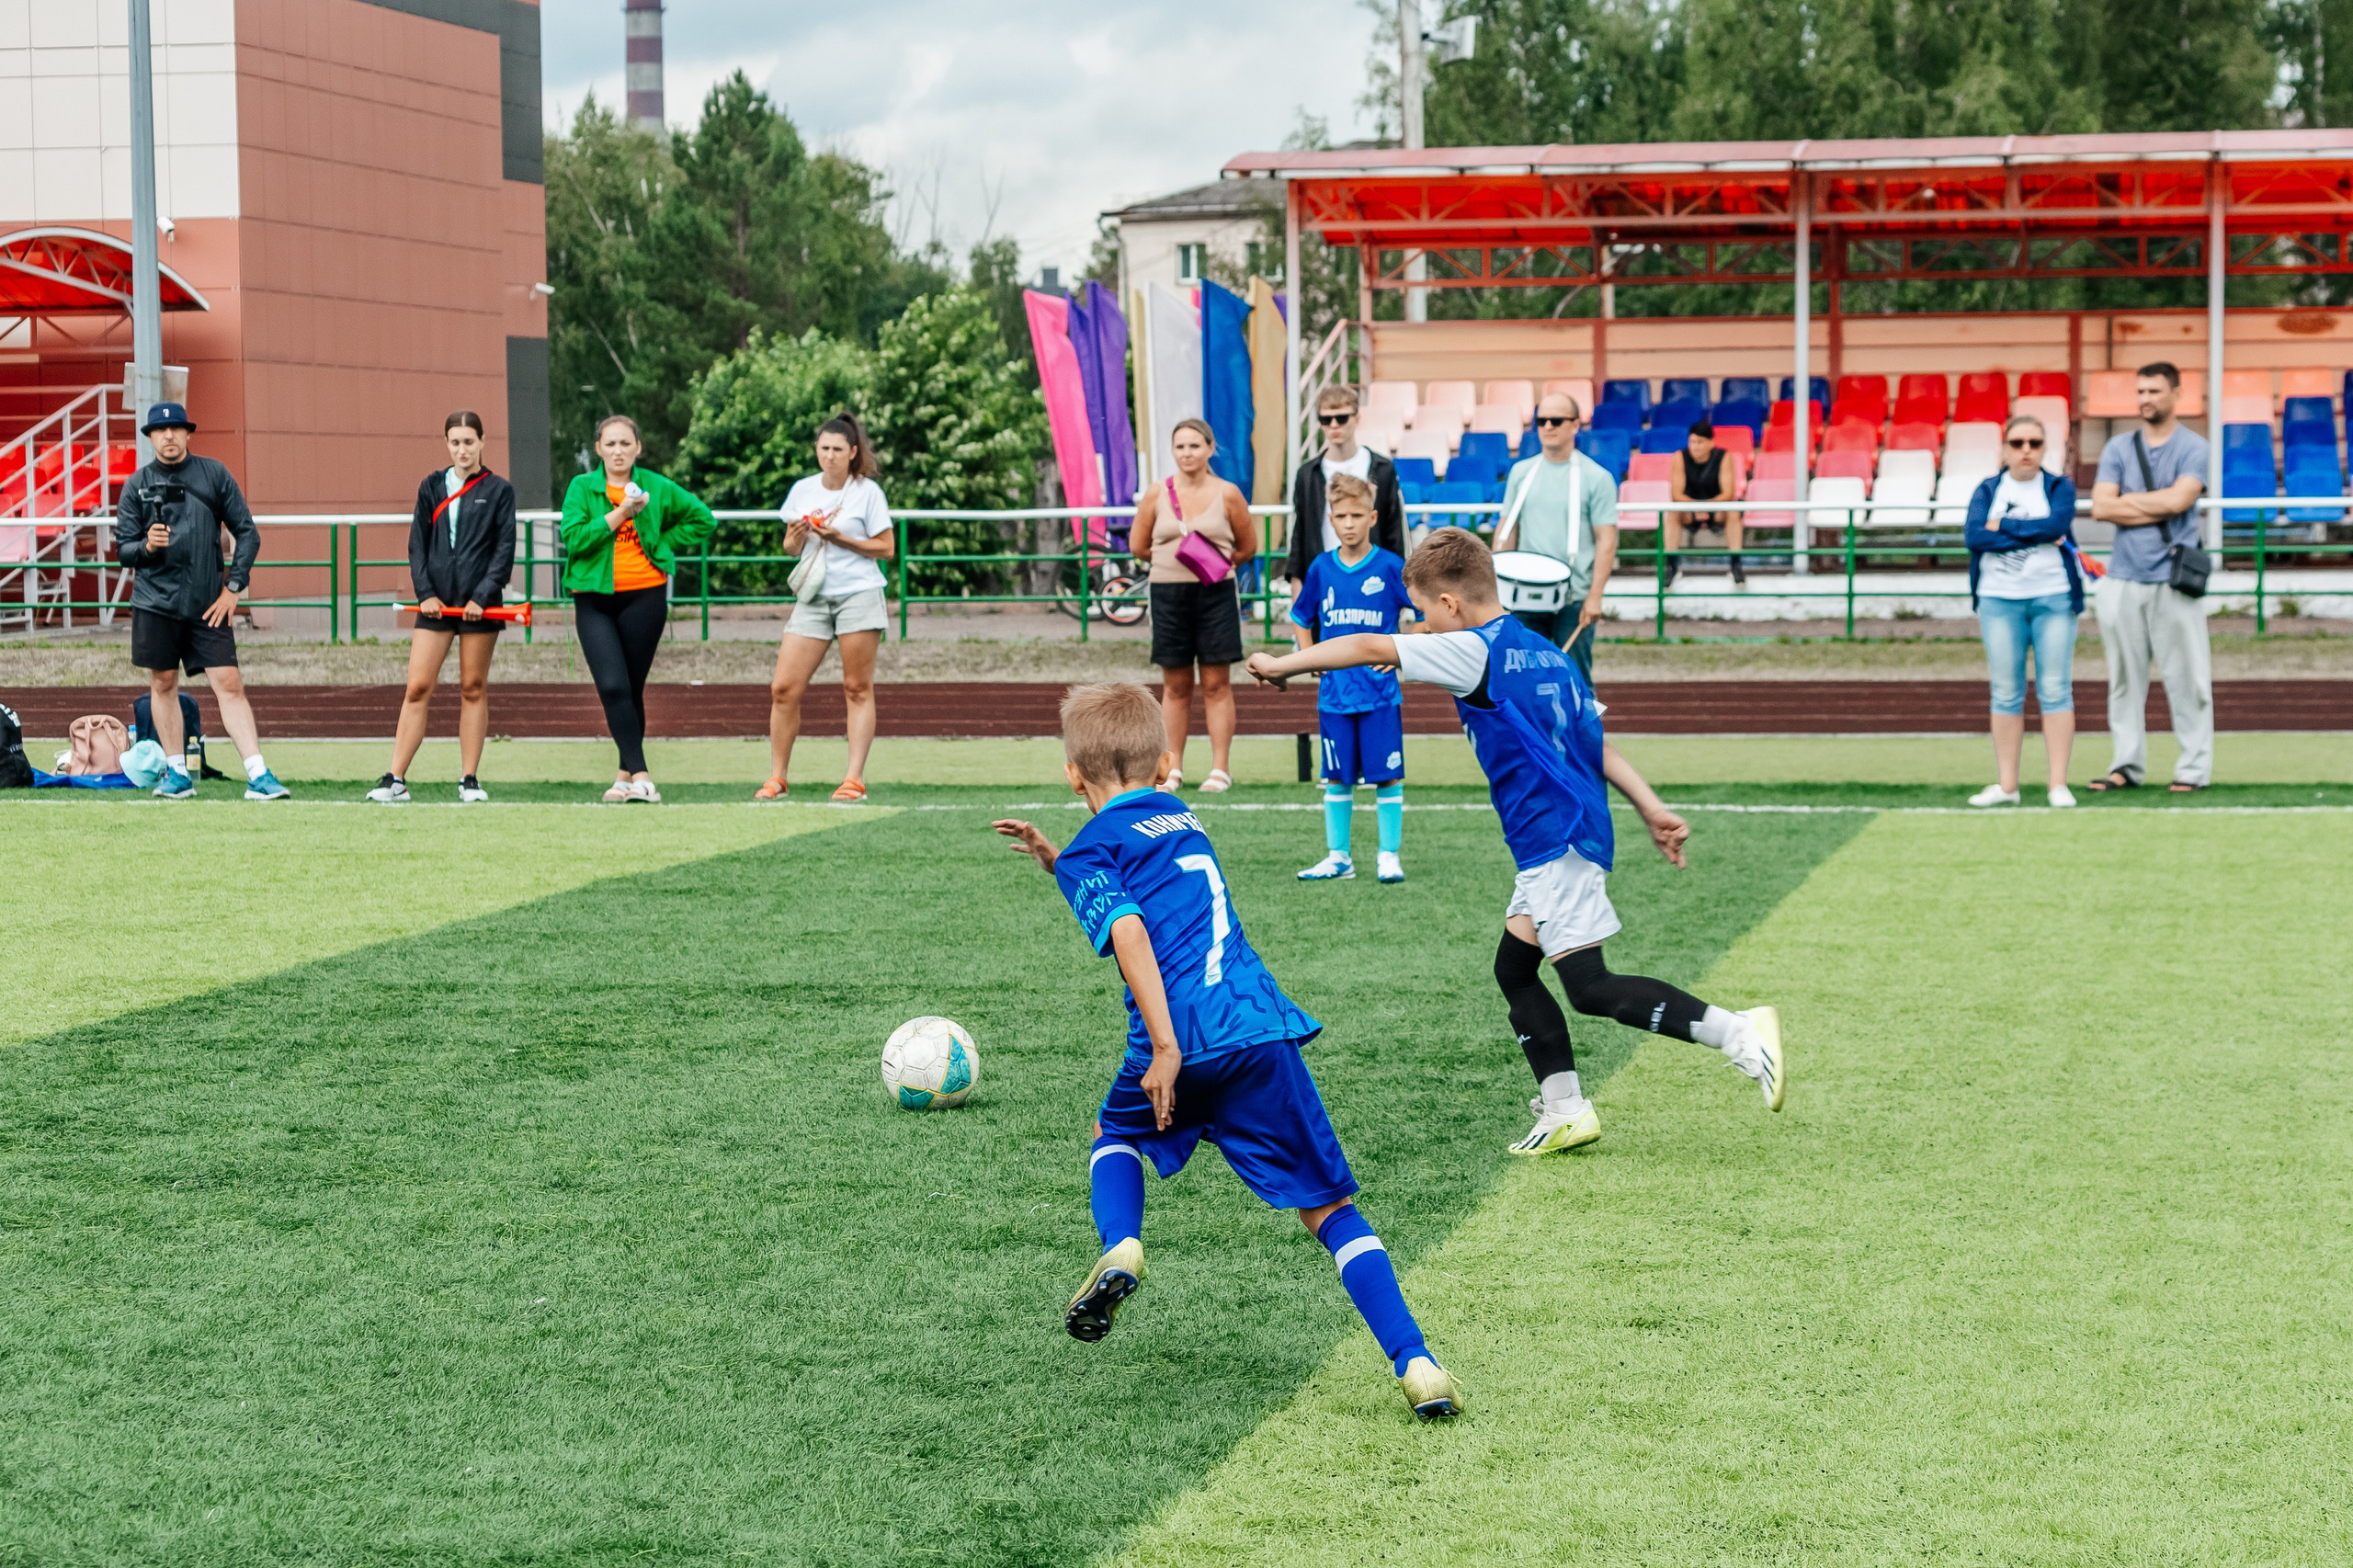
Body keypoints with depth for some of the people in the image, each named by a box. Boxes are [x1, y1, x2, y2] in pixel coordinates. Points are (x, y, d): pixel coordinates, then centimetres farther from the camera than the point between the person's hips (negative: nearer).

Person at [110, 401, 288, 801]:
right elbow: (123, 549, 8)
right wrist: (147, 546, -14)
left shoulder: (215, 474, 6)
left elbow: (248, 534, 7)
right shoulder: (137, 485, 7)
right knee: (163, 683, 5)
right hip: (155, 601, 1)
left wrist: (233, 588, -1)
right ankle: (175, 771, 17)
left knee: (230, 684, -7)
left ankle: (258, 775, -12)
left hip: (208, 603, -1)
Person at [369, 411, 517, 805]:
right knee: (417, 688, -3)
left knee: (473, 688, 3)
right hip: (437, 601, 2)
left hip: (479, 604, -2)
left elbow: (505, 550, -1)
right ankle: (395, 780, -4)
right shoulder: (431, 487, 10)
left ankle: (469, 780, 8)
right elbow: (417, 544, 9)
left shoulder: (499, 491, 3)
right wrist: (425, 593, -3)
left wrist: (482, 596, -10)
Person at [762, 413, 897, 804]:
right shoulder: (802, 490, 10)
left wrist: (841, 539, -12)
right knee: (783, 687, -5)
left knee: (858, 689, -4)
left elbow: (887, 548, -1)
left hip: (859, 595, -3)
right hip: (814, 598, 4)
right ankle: (776, 778, 4)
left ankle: (855, 779, -2)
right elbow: (790, 548, 16)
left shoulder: (868, 491, -1)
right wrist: (797, 537, -7)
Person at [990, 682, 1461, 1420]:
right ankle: (1416, 1363, -10)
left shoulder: (1092, 850, 8)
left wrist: (1164, 1045, -18)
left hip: (1188, 1043, -4)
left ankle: (1120, 1246, 1)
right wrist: (1056, 861, 41)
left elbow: (1127, 929, -12)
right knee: (1329, 1208, 6)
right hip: (1265, 1027, 4)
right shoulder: (1181, 818, 27)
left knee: (1117, 1132, 30)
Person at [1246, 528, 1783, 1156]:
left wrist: (1280, 666, 5)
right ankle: (1565, 1112, 13)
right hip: (1554, 845, 10)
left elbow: (1368, 647, -6)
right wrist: (1654, 810, 16)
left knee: (1590, 987, -12)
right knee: (1513, 970, 14)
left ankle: (1739, 1033, -18)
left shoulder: (1476, 651, -10)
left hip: (1558, 838, -10)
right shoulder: (1544, 653, 17)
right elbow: (1598, 744, 17)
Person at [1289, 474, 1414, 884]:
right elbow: (1301, 620, 18)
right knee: (1337, 777, 7)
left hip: (1380, 692, -3)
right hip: (1334, 692, 3)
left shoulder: (1391, 567, -5)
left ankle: (1389, 856, 8)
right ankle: (1338, 857, 15)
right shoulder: (1321, 568, 4)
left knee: (1387, 775, -1)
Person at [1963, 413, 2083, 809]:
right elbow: (1974, 536, -8)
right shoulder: (1988, 491, 9)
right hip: (1999, 599, 1)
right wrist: (2036, 535, -12)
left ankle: (2059, 784, -2)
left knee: (2055, 690, -3)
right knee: (2006, 693, 2)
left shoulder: (2060, 487, 6)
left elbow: (2057, 523, -14)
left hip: (2053, 598, -1)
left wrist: (2004, 526, -8)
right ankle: (2006, 785, 6)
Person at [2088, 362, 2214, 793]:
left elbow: (2179, 499, -14)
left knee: (2186, 677, -3)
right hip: (2123, 579, 3)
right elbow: (2100, 507, 0)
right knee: (2125, 677, 5)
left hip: (2173, 580, -3)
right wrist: (2159, 509, -7)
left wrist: (2127, 500, -3)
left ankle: (2194, 767, 2)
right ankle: (2127, 766, 11)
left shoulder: (2193, 448, 2)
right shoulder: (2118, 448, 12)